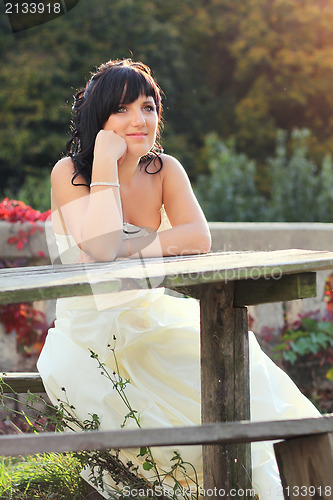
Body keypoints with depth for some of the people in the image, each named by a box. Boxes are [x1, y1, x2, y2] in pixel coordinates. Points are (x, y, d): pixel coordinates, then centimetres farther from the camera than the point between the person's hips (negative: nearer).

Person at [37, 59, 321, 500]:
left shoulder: (164, 170, 1)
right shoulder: (68, 173, -11)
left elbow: (199, 238, -15)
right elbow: (99, 248, -27)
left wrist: (124, 248, -22)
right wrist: (105, 162, -24)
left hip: (152, 319, 3)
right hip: (87, 328, -3)